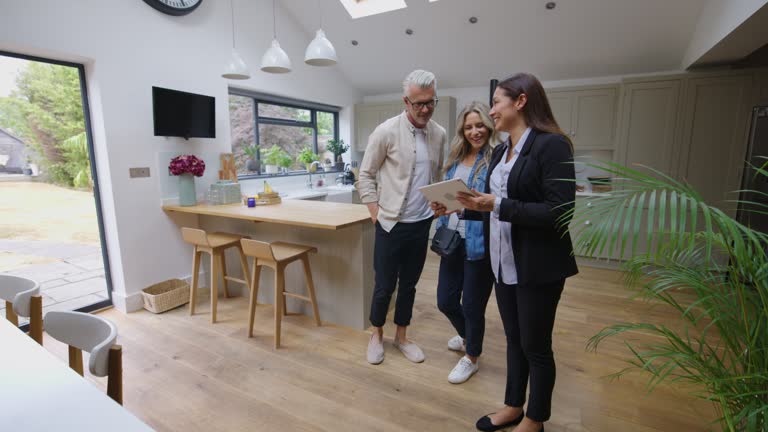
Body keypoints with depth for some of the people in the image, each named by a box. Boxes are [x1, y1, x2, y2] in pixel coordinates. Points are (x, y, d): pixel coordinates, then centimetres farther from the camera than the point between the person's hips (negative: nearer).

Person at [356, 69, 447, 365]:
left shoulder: (439, 134, 4)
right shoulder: (386, 131, -10)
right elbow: (366, 175, -5)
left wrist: (438, 207, 8)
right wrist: (375, 212, -9)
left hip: (422, 224, 4)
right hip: (391, 223, -4)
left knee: (409, 285, 15)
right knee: (385, 285, 6)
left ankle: (401, 337, 34)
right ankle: (377, 335, 31)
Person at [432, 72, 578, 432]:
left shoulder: (551, 145, -14)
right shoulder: (500, 151, 9)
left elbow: (559, 212, -22)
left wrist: (498, 206, -25)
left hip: (538, 266, -7)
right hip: (504, 262, 7)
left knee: (535, 346, 11)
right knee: (514, 340, 20)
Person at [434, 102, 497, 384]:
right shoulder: (455, 159, 11)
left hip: (479, 243, -6)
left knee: (472, 304, 9)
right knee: (445, 300, 15)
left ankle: (471, 357, 36)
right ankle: (467, 336, 48)